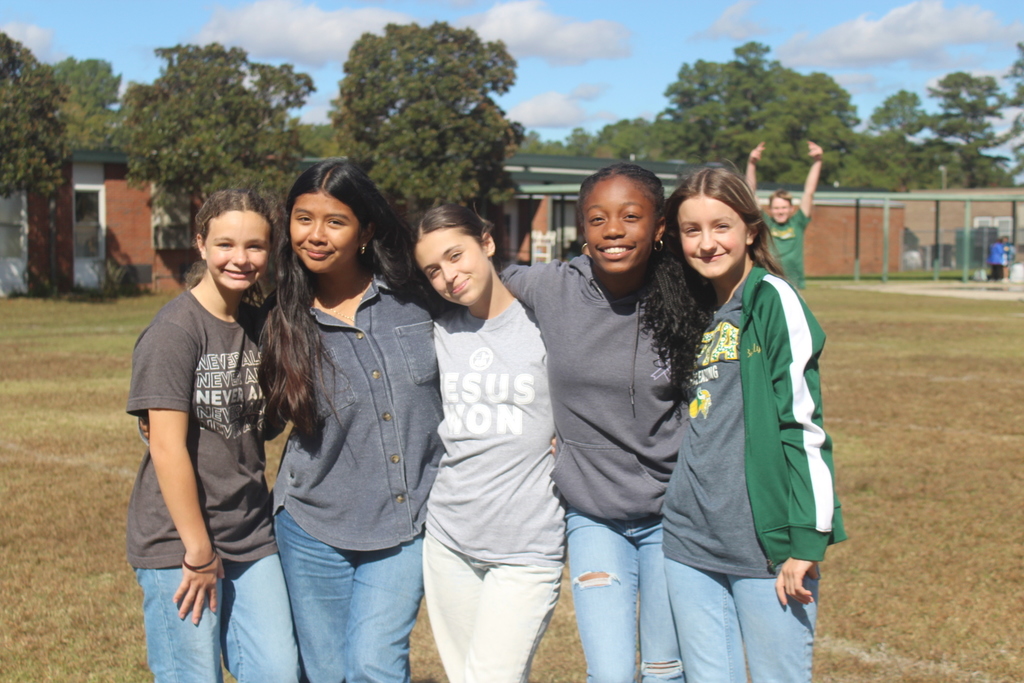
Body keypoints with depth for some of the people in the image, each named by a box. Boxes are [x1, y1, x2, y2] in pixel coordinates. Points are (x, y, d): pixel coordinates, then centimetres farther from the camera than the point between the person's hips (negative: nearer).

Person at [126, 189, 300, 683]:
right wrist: (198, 552, -14)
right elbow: (167, 448, -16)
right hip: (178, 545, -6)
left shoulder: (258, 324, 8)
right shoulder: (174, 330, -13)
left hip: (253, 539, 6)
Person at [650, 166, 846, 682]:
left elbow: (803, 423, -11)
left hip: (764, 542, -6)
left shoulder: (773, 299, -7)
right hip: (690, 542, 6)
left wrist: (807, 540, -15)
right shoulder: (692, 311, 13)